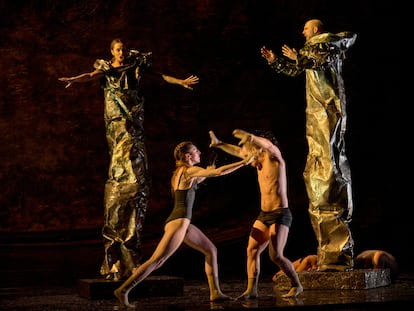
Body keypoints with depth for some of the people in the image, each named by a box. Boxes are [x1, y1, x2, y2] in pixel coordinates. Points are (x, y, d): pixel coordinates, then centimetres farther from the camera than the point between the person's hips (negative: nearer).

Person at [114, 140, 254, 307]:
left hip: (183, 223, 10)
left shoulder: (180, 172, 16)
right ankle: (123, 290, -9)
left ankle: (215, 292, 13)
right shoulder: (189, 170, -10)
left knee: (211, 250, 12)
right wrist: (244, 162, -9)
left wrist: (205, 174, 30)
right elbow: (220, 171, -16)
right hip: (178, 222, -10)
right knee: (156, 261, -11)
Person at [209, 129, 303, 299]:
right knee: (252, 250, 3)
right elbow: (238, 151, 26)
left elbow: (269, 144, -34)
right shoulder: (259, 162, 12)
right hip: (264, 215, 9)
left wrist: (249, 137, -49)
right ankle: (251, 290, 7)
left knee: (276, 255, -14)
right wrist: (219, 144, 24)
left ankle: (296, 285, 3)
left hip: (280, 215, -9)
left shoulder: (274, 157, -10)